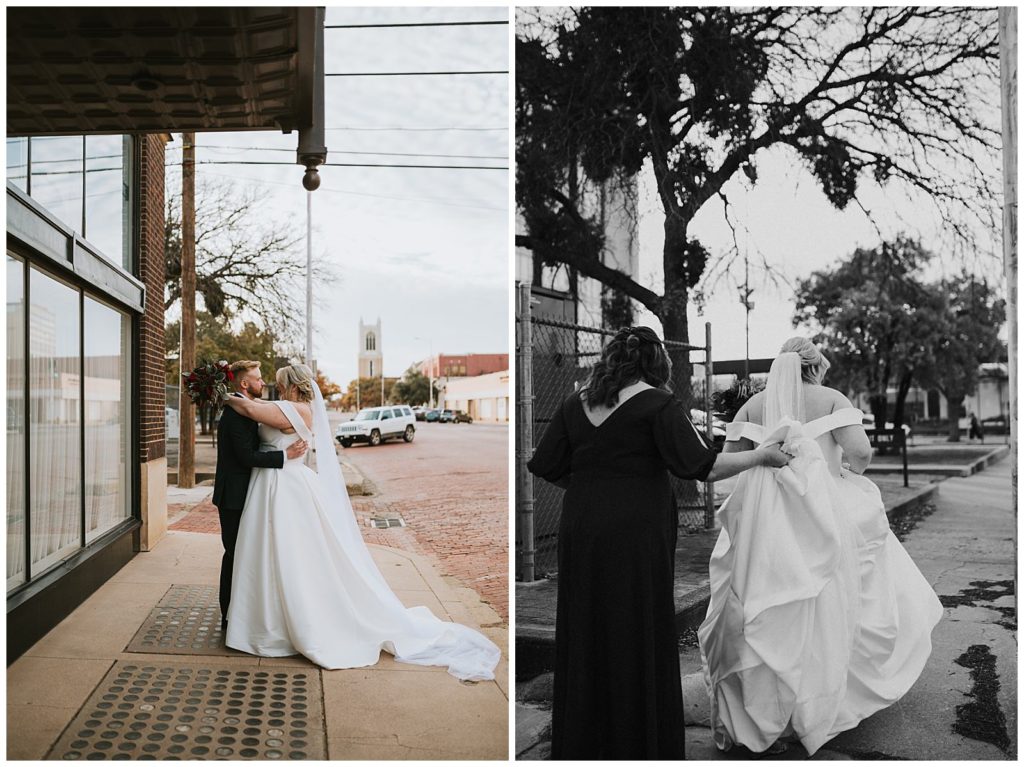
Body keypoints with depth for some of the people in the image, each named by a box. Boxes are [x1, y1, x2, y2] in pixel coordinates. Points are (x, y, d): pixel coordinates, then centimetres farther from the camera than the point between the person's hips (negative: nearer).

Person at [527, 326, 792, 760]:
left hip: (580, 530, 5)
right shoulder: (655, 403, -7)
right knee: (638, 640, 7)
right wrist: (762, 456, 0)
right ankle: (640, 745, 19)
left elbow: (546, 469, 7)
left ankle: (579, 745, 28)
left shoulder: (576, 403, 6)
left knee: (584, 634, 15)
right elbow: (702, 466, -13)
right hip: (636, 534, -5)